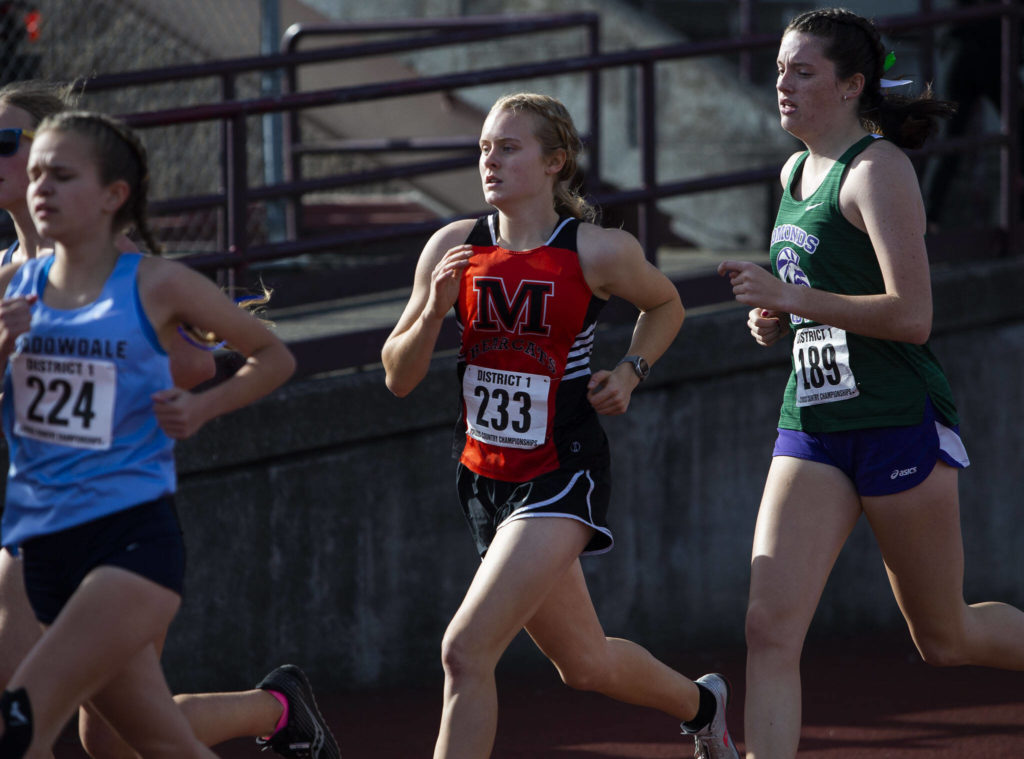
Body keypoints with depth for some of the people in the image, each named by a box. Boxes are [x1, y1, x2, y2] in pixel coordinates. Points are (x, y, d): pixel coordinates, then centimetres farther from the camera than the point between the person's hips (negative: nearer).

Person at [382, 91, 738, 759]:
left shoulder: (599, 252, -11)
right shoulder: (453, 248, -3)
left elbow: (666, 305, 11)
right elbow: (399, 378, 0)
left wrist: (630, 372, -5)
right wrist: (434, 310, -17)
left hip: (562, 473, -5)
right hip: (487, 476, 5)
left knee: (467, 649, -20)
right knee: (583, 663, 20)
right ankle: (701, 705, 50)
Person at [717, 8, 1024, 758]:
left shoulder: (878, 170, -12)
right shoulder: (795, 174, 13)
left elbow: (911, 316, -22)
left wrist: (789, 296, -23)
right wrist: (777, 320, 8)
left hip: (899, 422, -7)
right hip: (813, 427, 7)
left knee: (944, 636, 8)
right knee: (770, 626, -10)